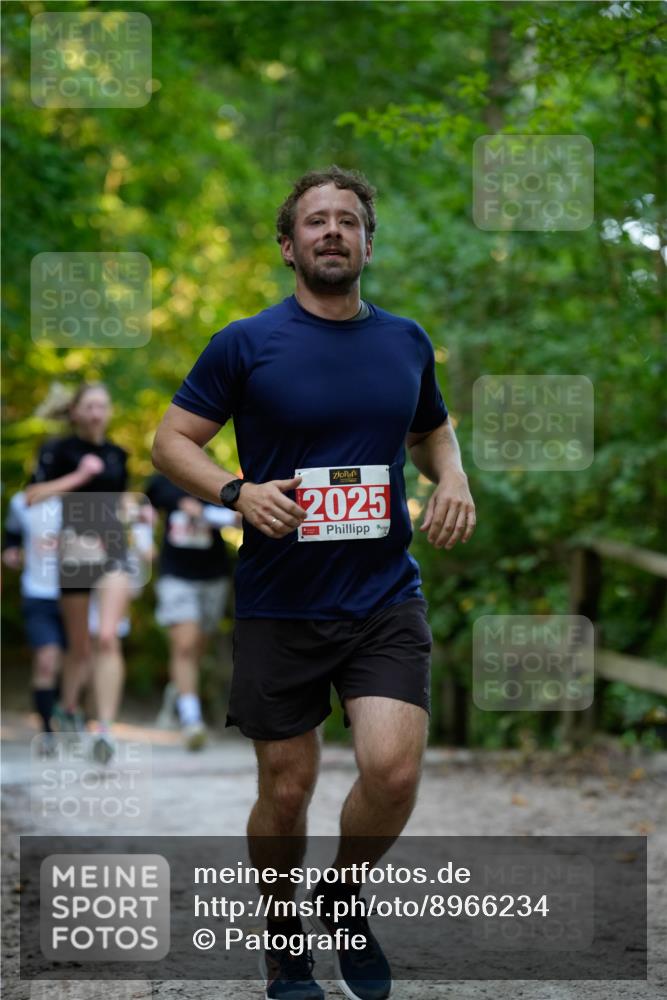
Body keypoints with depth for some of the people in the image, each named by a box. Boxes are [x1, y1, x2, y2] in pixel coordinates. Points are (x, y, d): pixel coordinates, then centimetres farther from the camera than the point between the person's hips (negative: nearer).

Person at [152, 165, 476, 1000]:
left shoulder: (406, 341, 8)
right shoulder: (247, 343, -3)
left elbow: (432, 429, 24)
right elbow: (171, 440, -1)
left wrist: (452, 478, 3)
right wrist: (239, 492, -18)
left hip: (385, 596, 2)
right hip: (279, 605, -2)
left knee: (393, 770, -15)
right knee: (287, 789, 5)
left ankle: (344, 900, 15)